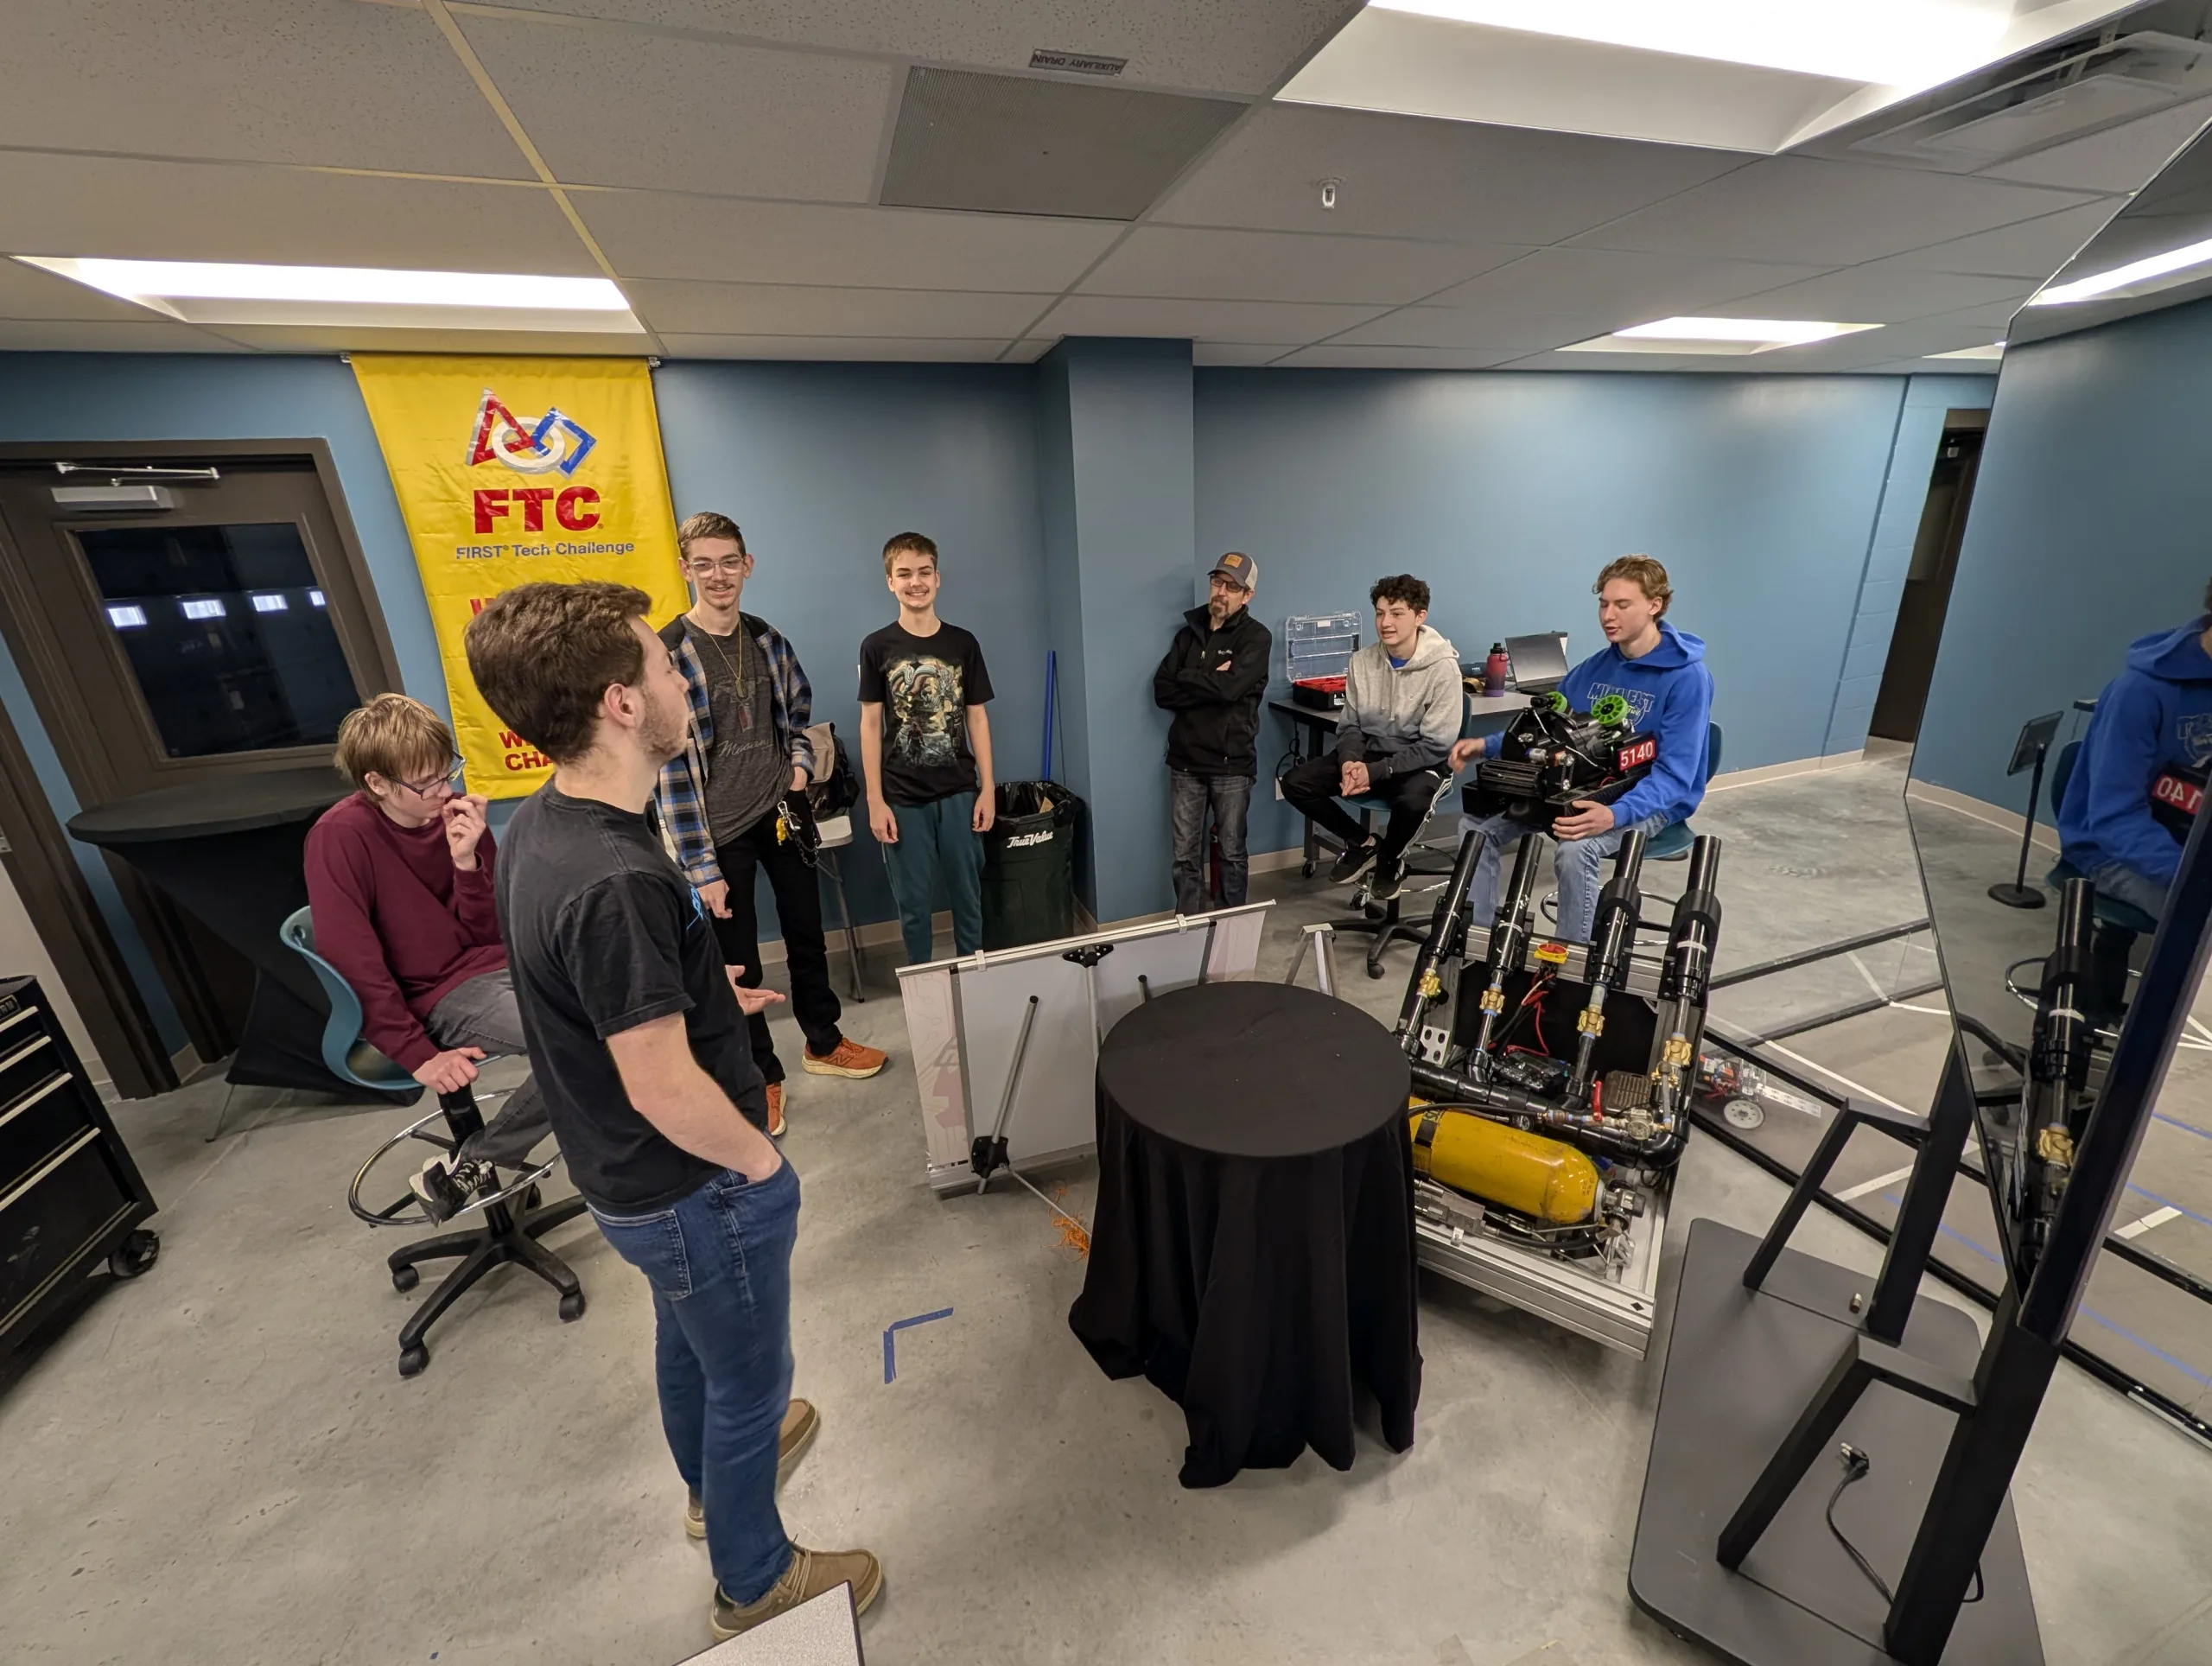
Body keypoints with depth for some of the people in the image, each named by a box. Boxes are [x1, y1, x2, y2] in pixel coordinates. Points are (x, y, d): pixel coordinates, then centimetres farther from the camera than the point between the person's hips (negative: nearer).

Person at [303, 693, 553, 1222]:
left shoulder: (457, 811, 0)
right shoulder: (340, 837, -12)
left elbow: (486, 932, 2)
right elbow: (353, 960, -12)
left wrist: (466, 860, -15)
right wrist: (419, 1055, -13)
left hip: (501, 963, 6)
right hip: (440, 997, -5)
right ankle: (470, 1165, -4)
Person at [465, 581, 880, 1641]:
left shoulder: (537, 827, -6)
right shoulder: (616, 881, -36)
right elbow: (665, 1090, -30)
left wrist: (696, 988, 8)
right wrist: (762, 1161, -15)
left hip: (631, 1177, 9)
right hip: (694, 1188, -8)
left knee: (688, 1341, 32)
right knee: (749, 1381, 17)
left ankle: (712, 1477, 59)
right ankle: (754, 1584, 43)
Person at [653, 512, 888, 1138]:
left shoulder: (766, 639, 3)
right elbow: (671, 765, -15)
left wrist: (800, 763, -1)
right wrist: (701, 866, -16)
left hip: (782, 813, 5)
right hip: (722, 829, -5)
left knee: (807, 933, 17)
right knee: (738, 962, 7)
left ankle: (823, 1043, 38)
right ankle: (760, 1074, 28)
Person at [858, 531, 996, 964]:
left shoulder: (963, 644, 2)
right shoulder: (876, 647, -1)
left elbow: (977, 718, 5)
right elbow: (870, 725, -1)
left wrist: (987, 789, 0)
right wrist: (875, 801, -5)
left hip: (959, 792, 1)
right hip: (903, 798, -1)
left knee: (968, 896, 10)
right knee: (914, 904, 8)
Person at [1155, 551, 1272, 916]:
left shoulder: (1256, 638, -4)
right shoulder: (1188, 633, 10)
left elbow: (1230, 688, -21)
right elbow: (1162, 693, -1)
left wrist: (1187, 679, -6)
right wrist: (1211, 683, -12)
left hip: (1231, 763, -3)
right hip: (1185, 761, 4)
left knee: (1232, 853, 9)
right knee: (1185, 855, 8)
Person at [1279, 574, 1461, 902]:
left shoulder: (1442, 667, -15)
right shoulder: (1363, 660, -3)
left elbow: (1436, 745, -16)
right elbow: (1351, 724, 5)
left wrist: (1376, 771, -24)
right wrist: (1350, 761, -18)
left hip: (1419, 762, -4)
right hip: (1369, 752, 5)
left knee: (1411, 803, -39)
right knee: (1295, 782, -14)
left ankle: (1390, 859, -1)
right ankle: (1362, 843, 7)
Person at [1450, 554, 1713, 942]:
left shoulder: (1688, 676, -14)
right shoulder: (1595, 667, 6)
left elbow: (1675, 773, -21)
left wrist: (1614, 814, -41)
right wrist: (1487, 746, -5)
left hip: (1649, 800, -6)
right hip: (1583, 788, 6)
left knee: (1576, 849, -38)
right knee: (1477, 825, -12)